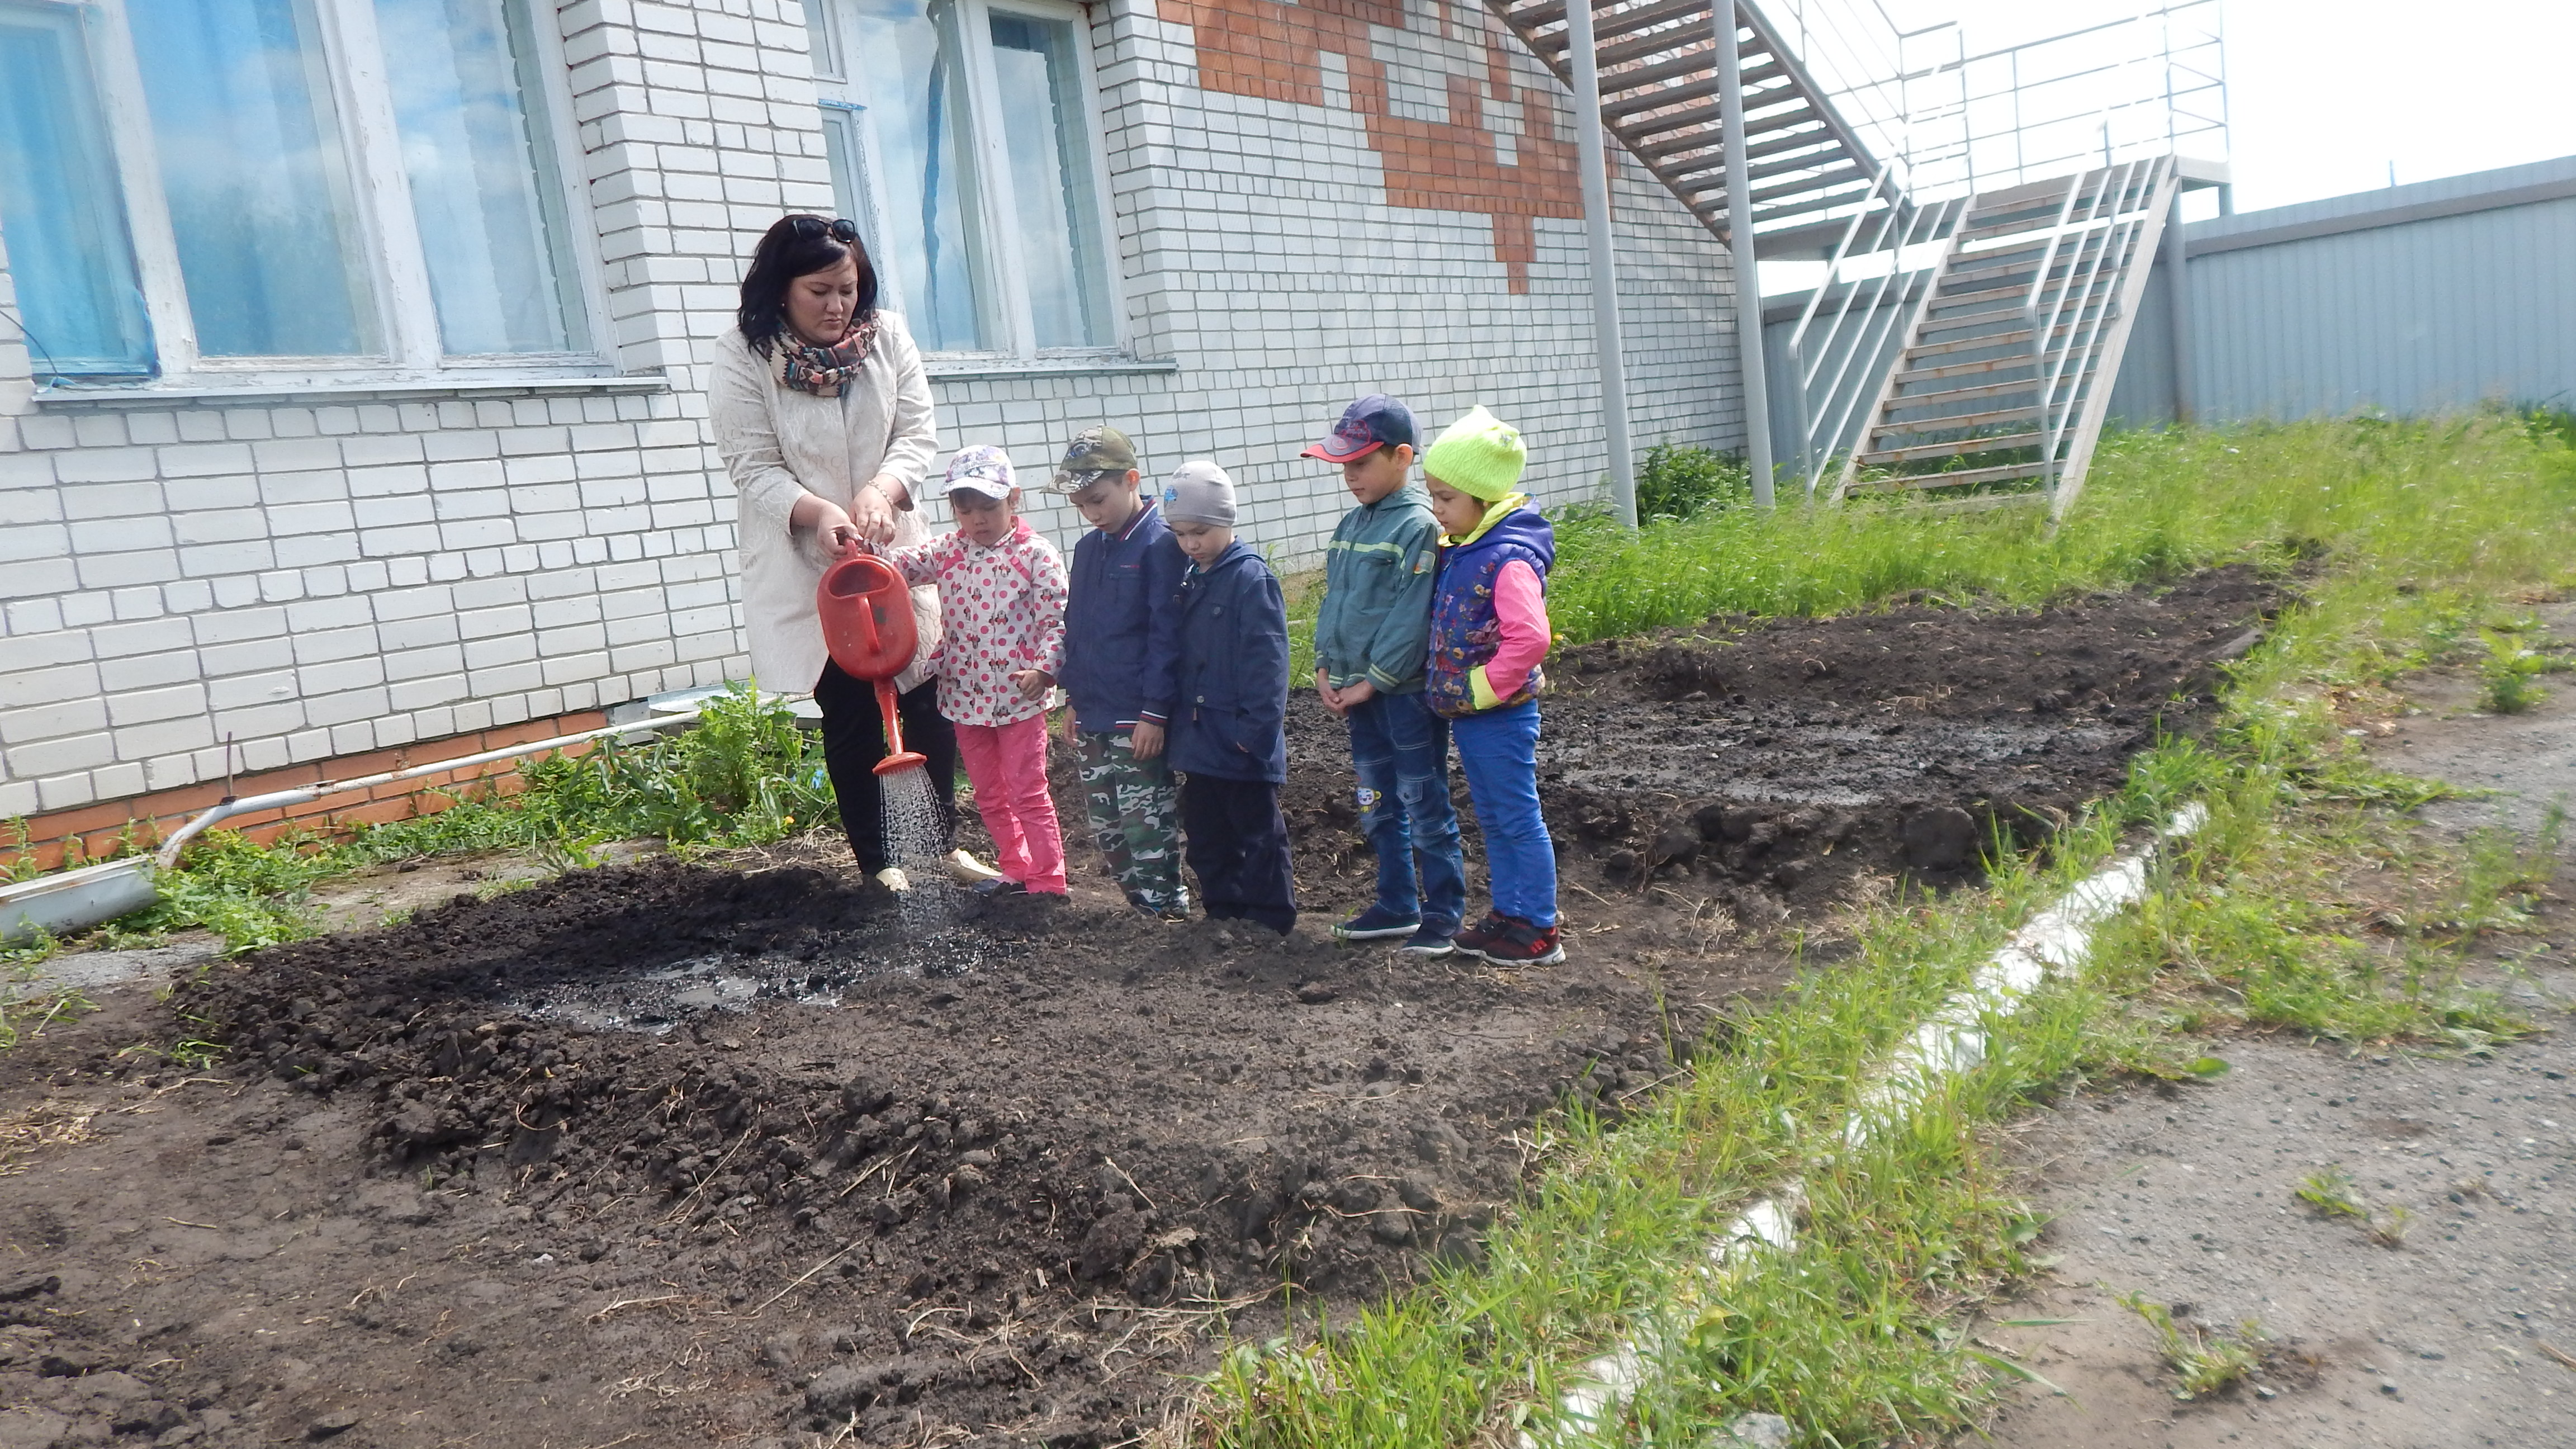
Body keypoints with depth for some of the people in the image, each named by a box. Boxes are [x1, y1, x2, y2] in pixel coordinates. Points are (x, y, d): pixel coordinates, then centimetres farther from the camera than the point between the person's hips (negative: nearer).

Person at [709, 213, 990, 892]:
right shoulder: (744, 355, -10)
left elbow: (917, 434, -4)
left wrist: (879, 491, -24)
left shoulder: (886, 335, -2)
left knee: (928, 702, 6)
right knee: (850, 716, 3)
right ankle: (878, 861, 16)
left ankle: (945, 843, 21)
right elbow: (755, 467, -12)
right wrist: (818, 512, -30)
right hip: (806, 564, -3)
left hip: (894, 551, 3)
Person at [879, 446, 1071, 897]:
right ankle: (1016, 870, 30)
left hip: (1018, 696, -5)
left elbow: (1057, 622, -11)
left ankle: (1047, 880, 10)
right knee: (989, 794, 16)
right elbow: (901, 564, -5)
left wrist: (1042, 668, -24)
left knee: (1027, 791, 0)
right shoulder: (948, 551, 5)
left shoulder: (1036, 554, -9)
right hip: (965, 696, 6)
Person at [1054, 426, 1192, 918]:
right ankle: (1141, 906, 23)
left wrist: (1155, 712, -15)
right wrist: (1075, 700, 17)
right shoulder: (1087, 549, 12)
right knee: (1106, 827, 12)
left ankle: (1167, 910, 8)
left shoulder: (1161, 545, -12)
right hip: (1092, 718, 8)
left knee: (1148, 825, -3)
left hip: (1139, 719, -8)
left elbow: (1166, 635, -14)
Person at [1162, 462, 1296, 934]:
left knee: (1258, 834, 4)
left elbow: (1267, 659, -18)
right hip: (1198, 741, 8)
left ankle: (1268, 920, 14)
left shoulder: (1251, 577, -13)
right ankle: (1223, 912, 27)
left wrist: (1256, 728, -21)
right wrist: (1179, 724, 14)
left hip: (1241, 742, -8)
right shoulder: (1190, 582, 11)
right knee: (1206, 835, 15)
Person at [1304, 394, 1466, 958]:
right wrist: (1325, 668, 4)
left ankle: (1444, 913, 11)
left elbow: (1411, 620, -18)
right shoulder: (1351, 524, 11)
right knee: (1379, 805, 16)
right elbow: (1333, 601, 15)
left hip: (1405, 691, -8)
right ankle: (1397, 906, 28)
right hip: (1357, 692, 8)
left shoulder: (1419, 526, -14)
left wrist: (1371, 682, -16)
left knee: (1425, 804, 1)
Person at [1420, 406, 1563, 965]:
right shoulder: (1458, 551, 9)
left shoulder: (1509, 559, -20)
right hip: (1466, 713, 9)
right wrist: (1454, 690, 13)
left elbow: (1529, 637, -30)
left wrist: (1487, 687, -21)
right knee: (1492, 820, 17)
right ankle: (1507, 915, 29)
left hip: (1500, 715, -9)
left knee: (1519, 819, 0)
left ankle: (1539, 931, 9)